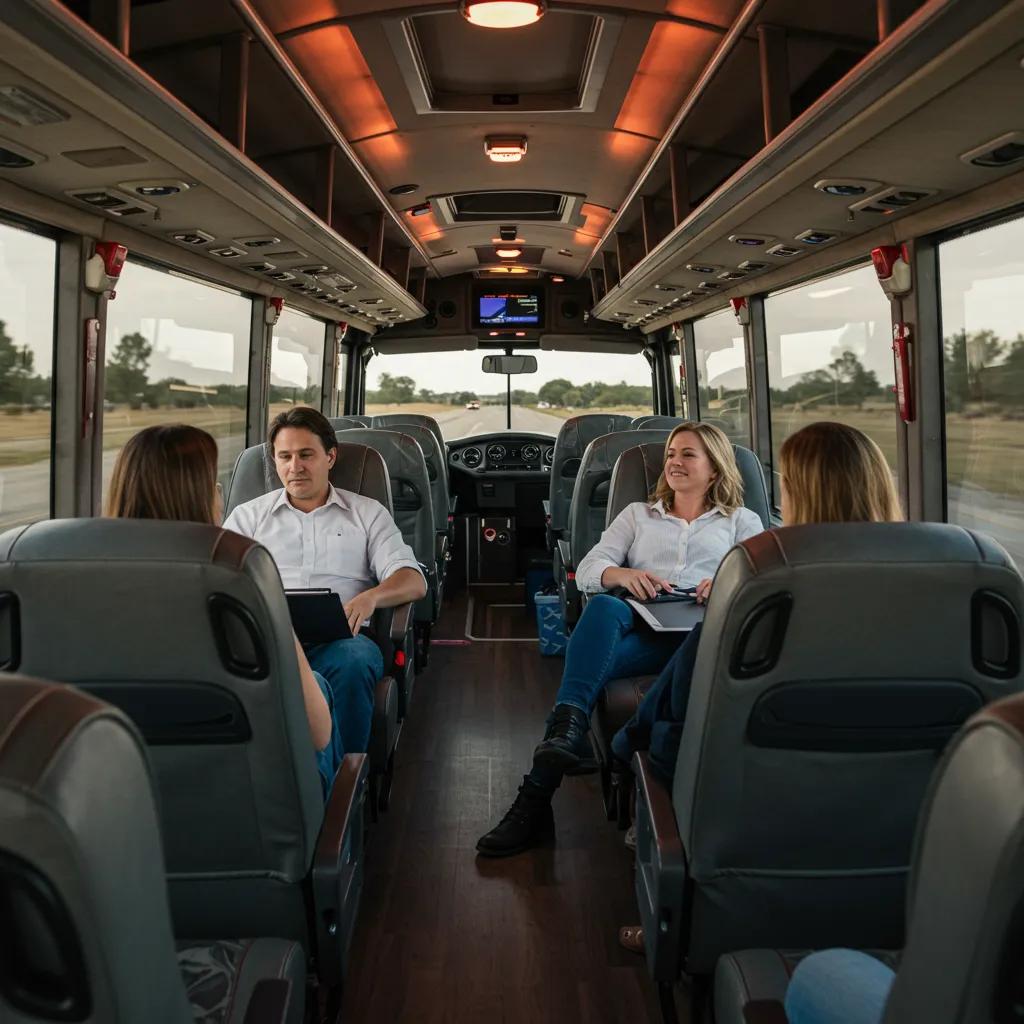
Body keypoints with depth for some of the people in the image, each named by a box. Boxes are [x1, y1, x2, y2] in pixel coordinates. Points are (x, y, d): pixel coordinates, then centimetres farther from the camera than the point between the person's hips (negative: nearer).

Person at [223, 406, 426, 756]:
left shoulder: (368, 513, 20)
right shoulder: (248, 515, 24)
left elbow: (413, 581, 9)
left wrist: (371, 597, -15)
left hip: (338, 637, 0)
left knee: (354, 662, -37)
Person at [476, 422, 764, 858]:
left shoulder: (741, 521, 28)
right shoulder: (638, 514, 32)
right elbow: (586, 571, 17)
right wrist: (622, 575, -7)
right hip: (640, 622, 3)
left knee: (604, 658, -35)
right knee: (602, 606, -37)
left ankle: (537, 795, -43)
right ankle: (566, 732, -52)